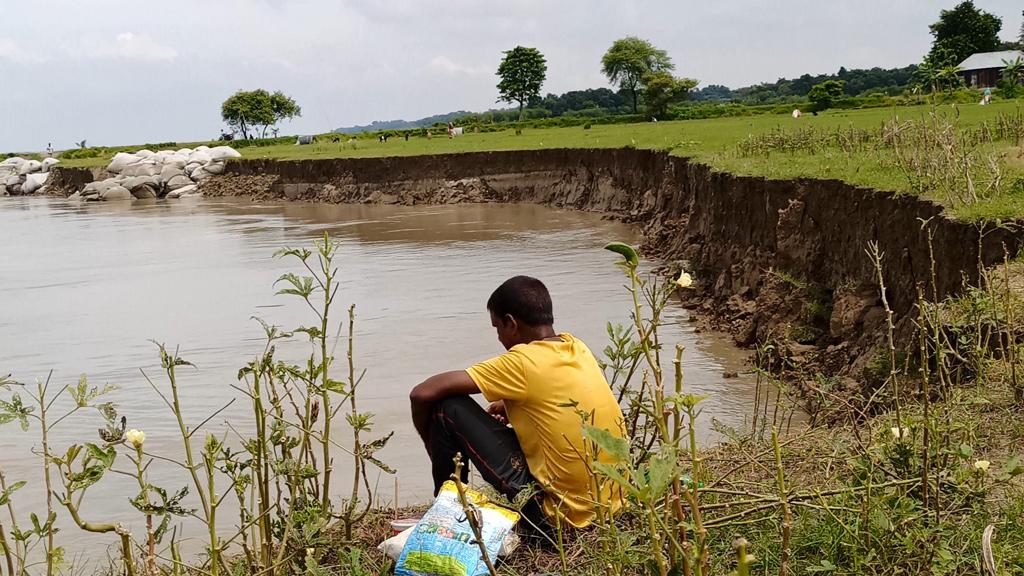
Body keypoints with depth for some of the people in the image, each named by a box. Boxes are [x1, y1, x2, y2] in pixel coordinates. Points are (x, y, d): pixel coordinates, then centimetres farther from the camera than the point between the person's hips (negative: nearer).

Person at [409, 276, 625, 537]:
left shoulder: (523, 361, -15)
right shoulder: (577, 347, 5)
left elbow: (422, 394, -12)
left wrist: (433, 445, 6)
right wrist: (509, 405, 15)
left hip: (558, 517, -8)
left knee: (448, 408, -5)